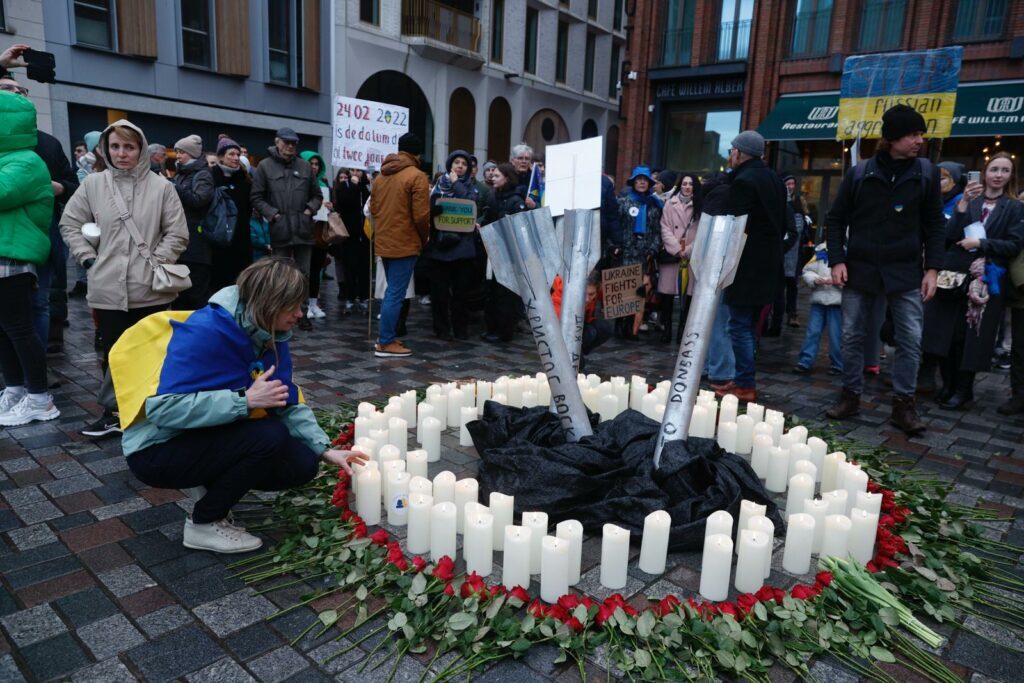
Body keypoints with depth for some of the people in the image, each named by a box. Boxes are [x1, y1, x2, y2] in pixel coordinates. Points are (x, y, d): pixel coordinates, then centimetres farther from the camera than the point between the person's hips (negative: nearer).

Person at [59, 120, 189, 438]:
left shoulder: (161, 187, -3)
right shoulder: (93, 184, 4)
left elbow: (177, 234, 0)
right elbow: (69, 224, 13)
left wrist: (157, 262, -7)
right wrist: (88, 257, 3)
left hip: (150, 289, -2)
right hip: (108, 288, 2)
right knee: (113, 353, 10)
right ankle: (113, 412, 23)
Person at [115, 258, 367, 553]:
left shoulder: (271, 337, -4)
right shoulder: (207, 331, -27)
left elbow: (289, 406, 0)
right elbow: (163, 408, -33)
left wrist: (326, 450, -11)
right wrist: (246, 399, -35)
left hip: (209, 442, 7)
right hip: (159, 450, -7)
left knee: (303, 464, -6)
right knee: (270, 435, -28)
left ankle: (218, 486, 13)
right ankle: (203, 523, -7)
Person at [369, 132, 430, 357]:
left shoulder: (381, 174, 12)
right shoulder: (416, 176, -10)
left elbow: (373, 208, 15)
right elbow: (421, 215, -14)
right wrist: (423, 238, 2)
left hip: (383, 242, 8)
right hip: (405, 243, -8)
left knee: (391, 291, 18)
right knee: (396, 294, -4)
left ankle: (386, 336, 23)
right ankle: (386, 343, -1)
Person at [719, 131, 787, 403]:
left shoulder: (743, 181, -13)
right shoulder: (774, 179, 15)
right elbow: (783, 223, 18)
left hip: (747, 265, -9)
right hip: (767, 264, 9)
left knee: (740, 326, -4)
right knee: (748, 325, 14)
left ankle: (745, 386, -1)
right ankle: (744, 379, 20)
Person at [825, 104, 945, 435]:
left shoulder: (927, 173, 2)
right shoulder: (859, 174, -1)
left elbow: (934, 225, 5)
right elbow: (835, 219, 4)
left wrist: (932, 268, -3)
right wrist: (837, 260, -6)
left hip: (906, 271, 0)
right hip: (860, 268, 0)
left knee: (911, 340, 0)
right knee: (852, 336, 6)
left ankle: (903, 404, 11)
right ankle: (850, 396, 19)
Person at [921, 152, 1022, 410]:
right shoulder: (968, 201, 11)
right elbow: (950, 235, -3)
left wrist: (981, 243, -12)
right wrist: (963, 203, -11)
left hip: (987, 281, -1)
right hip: (955, 276, 1)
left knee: (972, 337, 0)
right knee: (948, 333, 1)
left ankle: (963, 390, 11)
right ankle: (948, 385, 16)